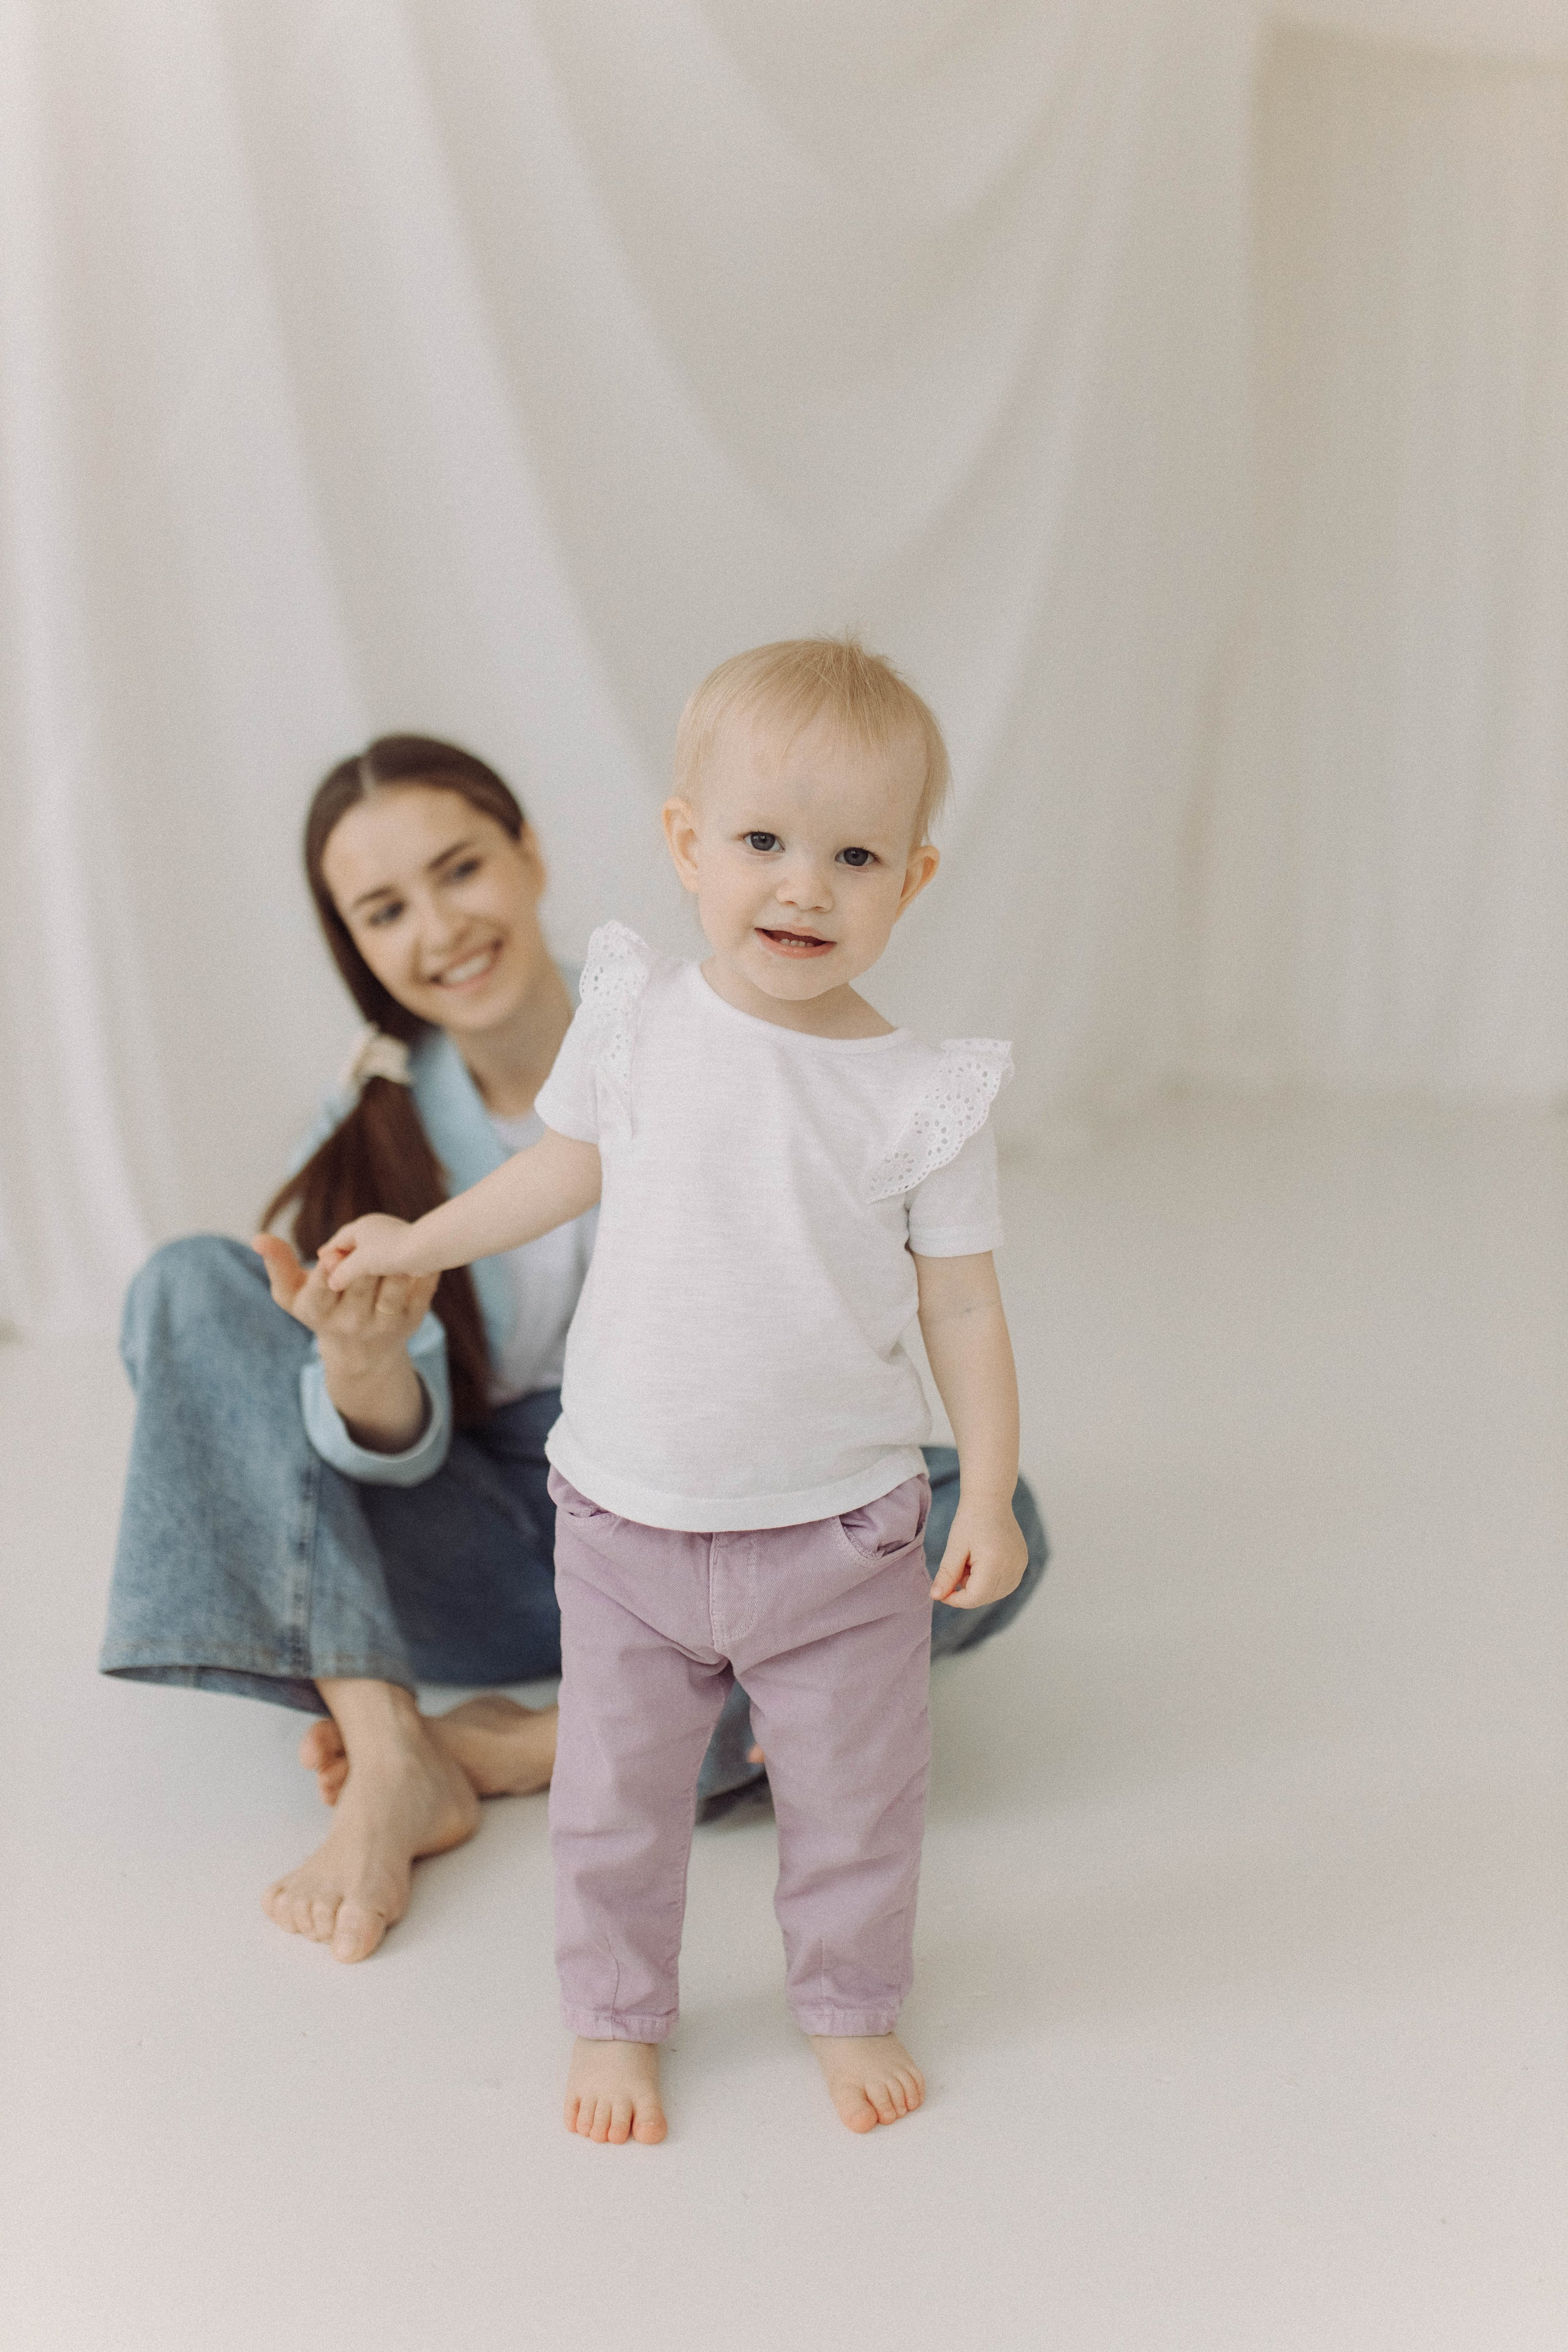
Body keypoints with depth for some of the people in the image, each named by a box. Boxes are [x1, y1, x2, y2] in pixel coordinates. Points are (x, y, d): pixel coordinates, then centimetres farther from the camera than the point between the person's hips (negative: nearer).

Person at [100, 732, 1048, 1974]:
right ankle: (393, 1762, -26)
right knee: (190, 1285, -17)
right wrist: (359, 1359, -36)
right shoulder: (368, 1131, -2)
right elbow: (396, 1445, -11)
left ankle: (519, 1751, -21)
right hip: (489, 1570, 2)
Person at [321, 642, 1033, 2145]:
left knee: (853, 1797, 14)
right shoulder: (635, 1021, -7)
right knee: (614, 1797, 14)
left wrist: (989, 1497, -8)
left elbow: (964, 1309, -5)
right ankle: (614, 2015, 37)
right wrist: (421, 1242, 21)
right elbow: (569, 1166, 12)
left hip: (841, 1530, -1)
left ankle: (850, 2005, 40)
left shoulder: (923, 1099, -13)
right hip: (629, 1524, 1)